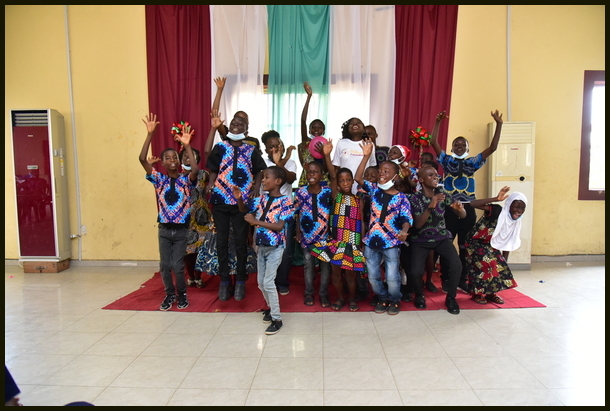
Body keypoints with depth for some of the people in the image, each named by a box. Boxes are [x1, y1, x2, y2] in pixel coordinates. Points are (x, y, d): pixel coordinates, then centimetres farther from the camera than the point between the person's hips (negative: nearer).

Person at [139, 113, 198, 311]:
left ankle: (182, 293, 24)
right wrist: (150, 134, -19)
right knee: (164, 265, 8)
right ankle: (169, 294, 29)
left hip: (181, 229, -2)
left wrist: (187, 145, -29)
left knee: (178, 265, 0)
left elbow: (195, 169, -28)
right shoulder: (159, 179, -1)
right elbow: (142, 159, -12)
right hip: (164, 228, 2)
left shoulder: (186, 180, -5)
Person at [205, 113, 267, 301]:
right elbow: (213, 170, 4)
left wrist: (256, 188, -6)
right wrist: (211, 184, -14)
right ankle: (224, 280, 22)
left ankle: (240, 281, 20)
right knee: (221, 241, 8)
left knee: (241, 241, 6)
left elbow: (259, 171, 9)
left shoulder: (251, 150, 5)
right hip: (220, 200, 1)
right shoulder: (220, 147, 4)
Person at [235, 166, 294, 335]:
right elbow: (244, 210, 15)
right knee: (261, 282, 15)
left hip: (275, 247, -7)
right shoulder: (261, 199, 3)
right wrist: (239, 198, -6)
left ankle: (277, 319, 7)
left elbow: (279, 226, -22)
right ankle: (271, 307, 37)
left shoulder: (285, 201, -15)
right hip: (261, 246, 7)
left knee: (268, 282, -7)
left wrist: (256, 222, -22)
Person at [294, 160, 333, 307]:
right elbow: (298, 214, 4)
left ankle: (323, 294, 23)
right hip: (307, 236, 1)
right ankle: (308, 293, 27)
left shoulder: (328, 191, -8)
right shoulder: (300, 192, -4)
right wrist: (298, 233, 4)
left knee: (325, 265, 8)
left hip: (325, 236, -1)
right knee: (308, 265, 12)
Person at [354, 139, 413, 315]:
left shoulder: (401, 197, -7)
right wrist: (366, 155, -17)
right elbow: (358, 178, -12)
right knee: (373, 276, 12)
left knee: (392, 277, 4)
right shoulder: (374, 189, 1)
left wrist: (404, 231, -35)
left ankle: (394, 300, 30)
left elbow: (406, 218, -14)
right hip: (371, 241, 3)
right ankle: (382, 299, 34)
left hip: (391, 242, -3)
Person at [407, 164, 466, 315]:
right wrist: (430, 206, -35)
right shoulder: (415, 198, -12)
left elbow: (463, 215, -6)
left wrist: (459, 208, -30)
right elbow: (417, 224, -21)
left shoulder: (443, 194, -3)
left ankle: (450, 298, 3)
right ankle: (419, 295, 13)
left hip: (442, 237, 2)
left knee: (457, 265, -23)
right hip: (421, 240, -2)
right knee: (414, 272, -22)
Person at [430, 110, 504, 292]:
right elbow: (434, 142, -5)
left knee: (465, 247, 9)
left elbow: (492, 147, 4)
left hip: (467, 209, 3)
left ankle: (462, 281, 20)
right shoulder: (447, 160, 4)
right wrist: (438, 122, -13)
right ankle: (446, 281, 13)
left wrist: (499, 124, -4)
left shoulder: (472, 162, 9)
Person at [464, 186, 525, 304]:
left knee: (500, 266, -4)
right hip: (476, 242, -7)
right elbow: (473, 204, -39)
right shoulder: (496, 211, -25)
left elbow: (507, 244, 6)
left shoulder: (515, 222, -4)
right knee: (486, 263, -22)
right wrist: (496, 199, -45)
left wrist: (504, 264, 7)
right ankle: (477, 293, -4)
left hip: (491, 246, 7)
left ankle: (490, 293, 16)